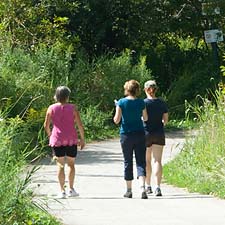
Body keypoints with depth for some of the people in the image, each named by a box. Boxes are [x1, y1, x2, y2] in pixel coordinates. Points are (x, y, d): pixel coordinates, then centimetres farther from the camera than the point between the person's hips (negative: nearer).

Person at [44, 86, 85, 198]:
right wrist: (82, 139, 5)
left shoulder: (51, 108, 0)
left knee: (60, 165, 4)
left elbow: (46, 125, 1)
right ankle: (71, 189, 12)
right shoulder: (72, 108, -2)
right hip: (71, 139, 0)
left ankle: (62, 191, 0)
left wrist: (50, 135, 18)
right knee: (71, 164, 13)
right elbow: (80, 124, -4)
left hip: (57, 139, 0)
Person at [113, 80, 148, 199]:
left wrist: (115, 116, 13)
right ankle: (142, 188, -19)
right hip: (139, 134, 1)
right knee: (141, 161, -1)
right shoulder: (141, 103, -2)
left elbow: (117, 120, -8)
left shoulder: (121, 102, -7)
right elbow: (145, 118, 8)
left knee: (128, 162, 9)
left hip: (126, 135, -1)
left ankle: (129, 190, 14)